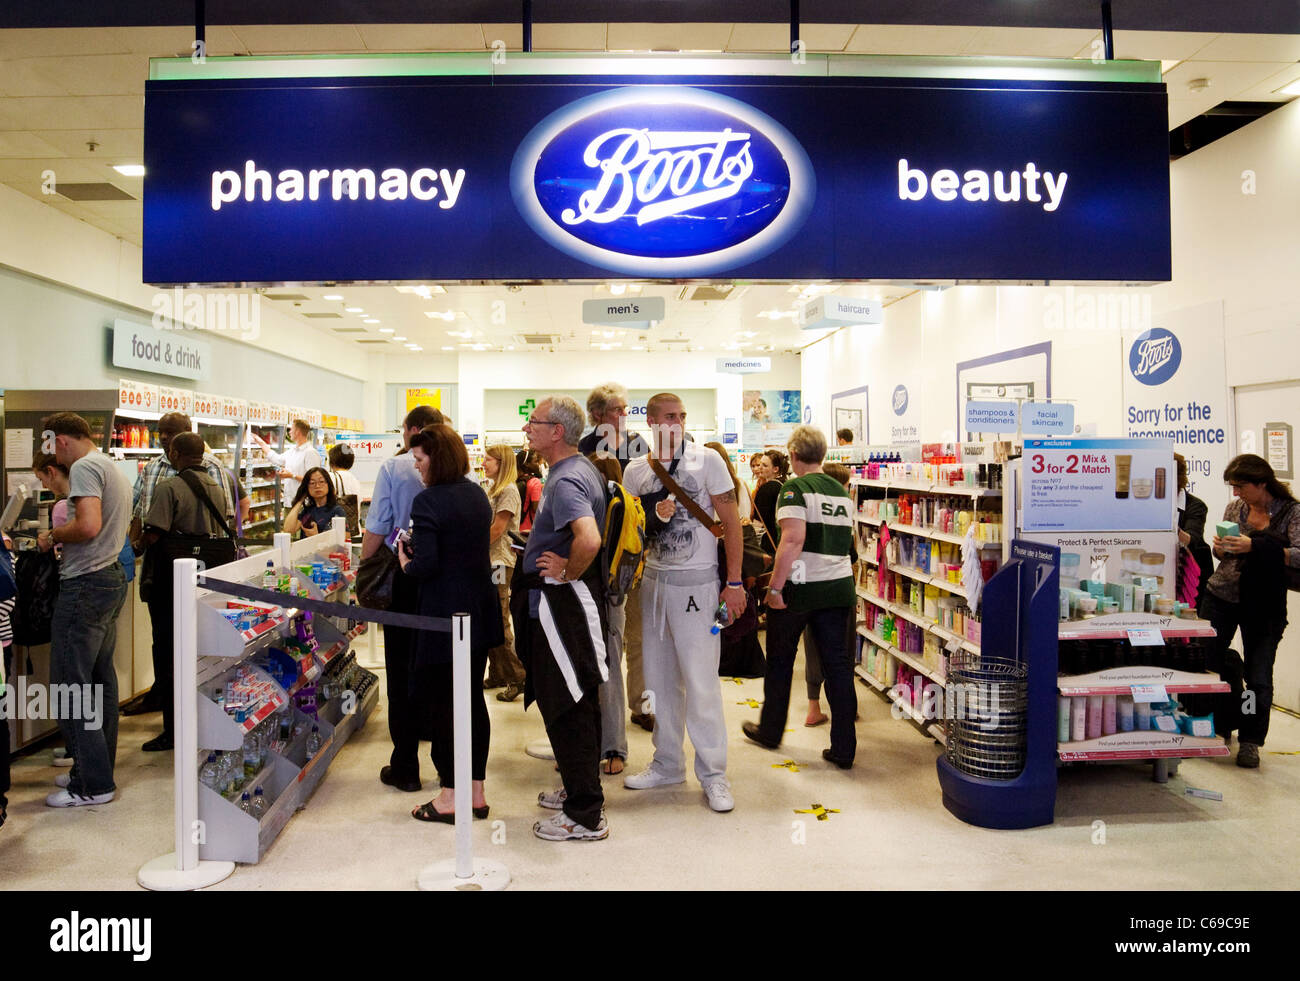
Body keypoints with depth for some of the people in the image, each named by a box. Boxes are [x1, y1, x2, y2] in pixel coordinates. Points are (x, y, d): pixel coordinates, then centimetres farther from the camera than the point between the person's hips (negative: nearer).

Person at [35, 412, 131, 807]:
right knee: (100, 678, 15)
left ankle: (93, 785, 1)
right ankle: (99, 765, 25)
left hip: (85, 584, -10)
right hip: (112, 578, 10)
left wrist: (53, 536, -9)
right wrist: (62, 538, 17)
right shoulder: (113, 469, 17)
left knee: (71, 684, -4)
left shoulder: (84, 467, -13)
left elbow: (88, 525, -26)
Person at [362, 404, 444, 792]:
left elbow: (377, 528, -8)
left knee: (403, 670, 7)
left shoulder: (393, 468, -8)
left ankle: (405, 767, 14)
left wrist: (364, 567, 6)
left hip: (404, 575, -3)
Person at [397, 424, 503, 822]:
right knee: (473, 698, 14)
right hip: (480, 611, 8)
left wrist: (405, 563, 0)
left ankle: (450, 797, 15)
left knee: (443, 703, 5)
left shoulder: (427, 501, -16)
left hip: (444, 617, -7)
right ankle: (476, 792, 23)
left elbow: (425, 565, -21)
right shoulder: (477, 494, 8)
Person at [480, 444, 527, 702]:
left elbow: (497, 529, -15)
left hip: (500, 562, -9)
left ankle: (517, 678, -1)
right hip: (487, 560, 9)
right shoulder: (493, 489, 19)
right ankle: (497, 676, 20)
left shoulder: (508, 490, -10)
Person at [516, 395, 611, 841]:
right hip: (571, 600, 11)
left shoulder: (565, 481, -21)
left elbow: (589, 540, -39)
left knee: (566, 708, -1)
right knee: (578, 702, 19)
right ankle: (579, 791, 35)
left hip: (560, 600, -11)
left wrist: (567, 572, -21)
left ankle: (585, 816, 10)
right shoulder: (583, 468, 12)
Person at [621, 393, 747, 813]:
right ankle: (667, 764, 27)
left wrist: (734, 582, -8)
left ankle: (713, 774, 12)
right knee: (659, 678, 12)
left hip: (696, 582, -5)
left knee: (700, 681, -3)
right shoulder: (635, 470, 7)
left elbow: (730, 520, -5)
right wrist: (654, 516, -6)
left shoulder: (706, 460, -5)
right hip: (653, 580, 5)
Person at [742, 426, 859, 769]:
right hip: (839, 587, 5)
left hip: (799, 587, -5)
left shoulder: (795, 488, -11)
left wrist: (775, 586, -19)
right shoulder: (842, 492, 10)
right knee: (838, 664, 7)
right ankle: (844, 749, 9)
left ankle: (770, 731, 29)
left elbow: (793, 538, -22)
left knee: (779, 662, 13)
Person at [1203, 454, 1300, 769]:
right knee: (1207, 664, 4)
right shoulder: (1235, 507, 6)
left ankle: (1250, 741, 17)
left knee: (1259, 677, 0)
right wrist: (1219, 547, -5)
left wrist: (1256, 547, -26)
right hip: (1221, 597, 4)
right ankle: (1220, 728, 24)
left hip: (1263, 605, -4)